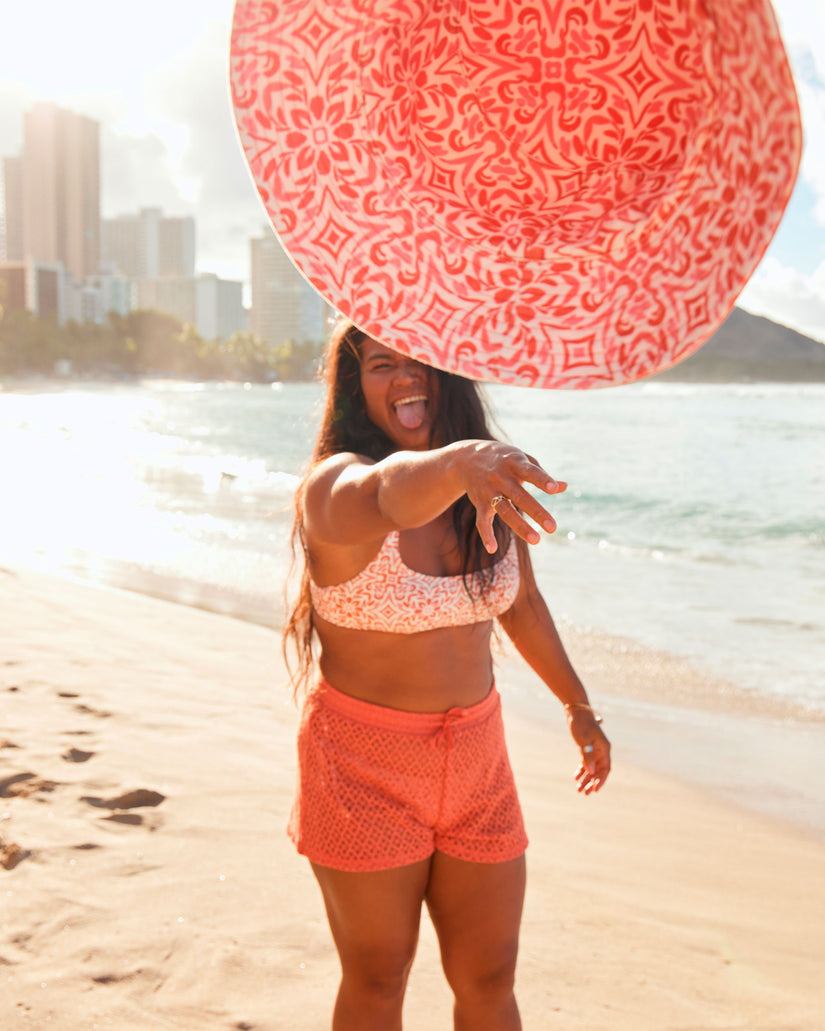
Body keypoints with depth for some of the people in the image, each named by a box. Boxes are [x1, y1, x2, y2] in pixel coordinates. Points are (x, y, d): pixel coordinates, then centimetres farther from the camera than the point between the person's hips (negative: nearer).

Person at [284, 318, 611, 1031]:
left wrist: (578, 705, 25)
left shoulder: (493, 486, -1)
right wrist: (457, 464, -66)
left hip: (475, 757, 4)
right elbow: (388, 496, -44)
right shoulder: (335, 484, -18)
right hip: (364, 765, -4)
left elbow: (524, 604, 14)